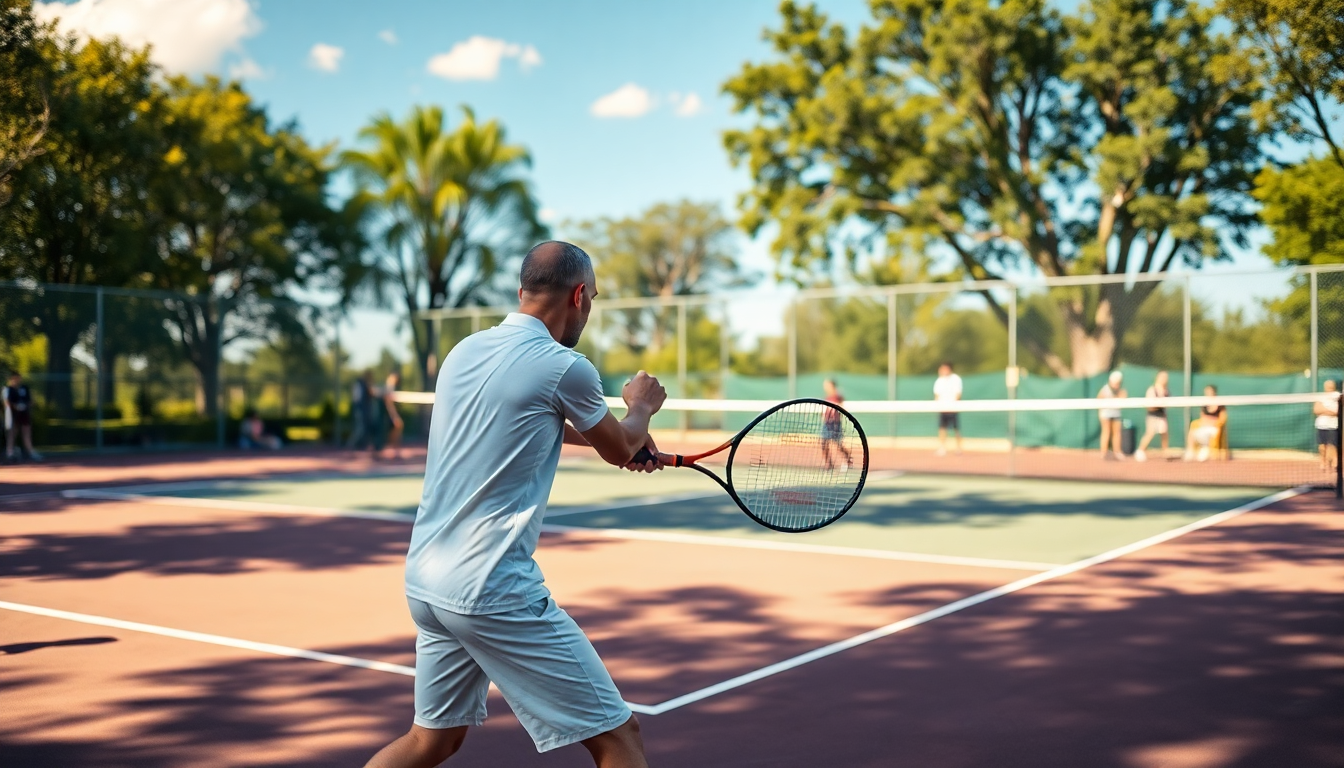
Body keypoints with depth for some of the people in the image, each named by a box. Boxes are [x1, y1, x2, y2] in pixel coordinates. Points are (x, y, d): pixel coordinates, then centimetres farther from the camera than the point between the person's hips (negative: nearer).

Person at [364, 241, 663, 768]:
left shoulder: (465, 351, 10)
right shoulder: (565, 367, -12)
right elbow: (620, 452, 7)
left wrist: (629, 438, 33)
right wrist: (641, 406, 28)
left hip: (424, 580, 8)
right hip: (493, 590, -8)